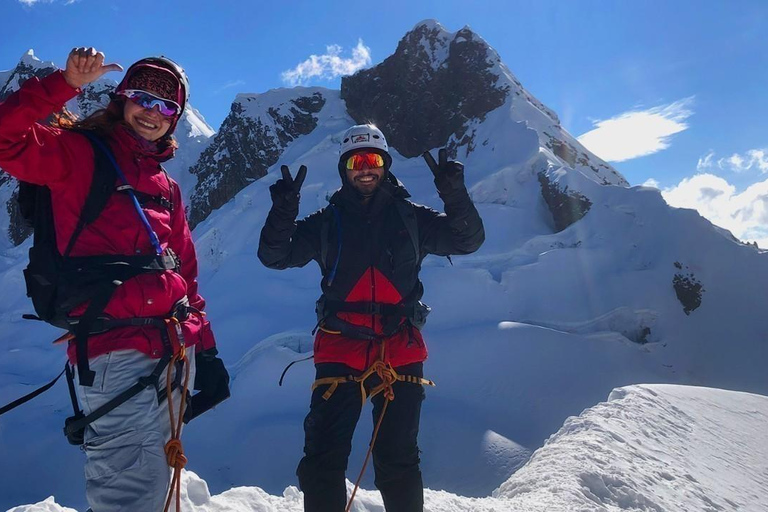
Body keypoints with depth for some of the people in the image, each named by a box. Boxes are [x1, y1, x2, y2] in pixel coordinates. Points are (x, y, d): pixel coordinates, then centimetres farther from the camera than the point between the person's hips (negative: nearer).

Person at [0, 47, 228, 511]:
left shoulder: (166, 186, 20)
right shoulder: (80, 152, 4)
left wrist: (206, 349, 16)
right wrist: (65, 84, -21)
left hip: (175, 353, 7)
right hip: (116, 349, -7)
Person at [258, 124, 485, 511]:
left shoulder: (410, 217, 8)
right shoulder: (326, 222, 7)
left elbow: (468, 240, 4)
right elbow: (275, 256, 2)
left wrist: (454, 195, -13)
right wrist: (283, 211, -15)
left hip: (400, 352, 0)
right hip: (339, 350, 0)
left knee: (398, 458, 10)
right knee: (323, 456, 0)